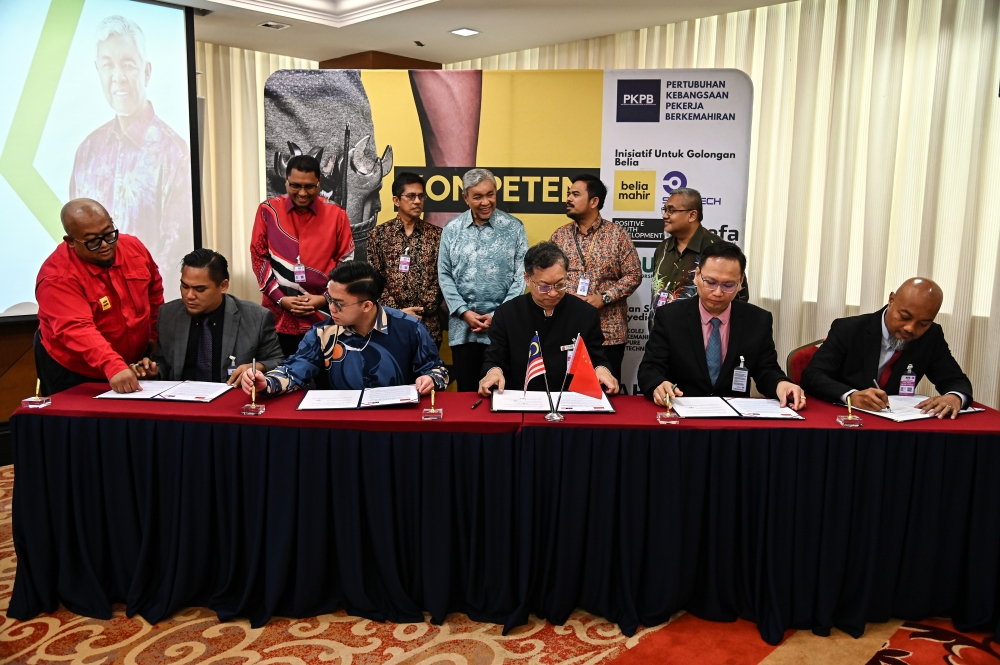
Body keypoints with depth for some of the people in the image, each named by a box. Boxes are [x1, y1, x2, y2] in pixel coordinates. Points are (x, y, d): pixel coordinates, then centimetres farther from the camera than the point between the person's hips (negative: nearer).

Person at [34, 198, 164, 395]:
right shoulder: (57, 276, -24)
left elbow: (154, 292, 8)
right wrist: (113, 366, -52)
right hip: (75, 375, -5)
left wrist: (154, 337, 10)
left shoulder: (134, 247, -9)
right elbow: (77, 329, -38)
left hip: (133, 368, 5)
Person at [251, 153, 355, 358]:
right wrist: (279, 298, -6)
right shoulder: (268, 210, 0)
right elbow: (258, 257, 3)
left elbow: (346, 262, 3)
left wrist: (325, 298, -8)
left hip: (322, 316, 0)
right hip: (279, 315, 0)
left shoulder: (336, 214, 0)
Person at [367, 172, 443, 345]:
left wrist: (421, 310, -8)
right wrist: (397, 311, -10)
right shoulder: (379, 234, 4)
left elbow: (442, 278, 2)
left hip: (428, 323, 1)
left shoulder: (436, 235, 6)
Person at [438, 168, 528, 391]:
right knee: (467, 391, 9)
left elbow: (521, 276, -3)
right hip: (462, 326, 2)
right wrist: (464, 312, -7)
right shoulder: (452, 229, 5)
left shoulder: (514, 228, 0)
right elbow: (444, 275, 4)